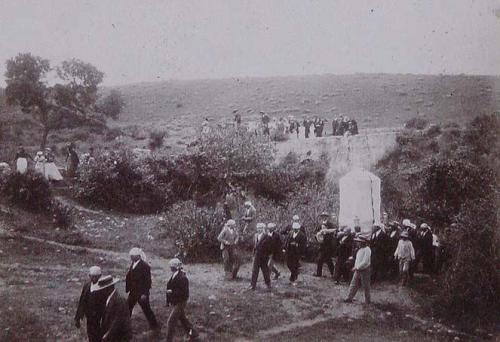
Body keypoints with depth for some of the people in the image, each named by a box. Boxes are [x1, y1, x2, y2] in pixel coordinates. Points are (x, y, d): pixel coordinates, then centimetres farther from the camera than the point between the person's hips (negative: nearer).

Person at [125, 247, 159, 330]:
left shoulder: (145, 266, -17)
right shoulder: (133, 264, 6)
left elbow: (147, 281, -18)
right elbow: (129, 277, 13)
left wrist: (144, 294, -21)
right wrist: (128, 289, 7)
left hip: (142, 293, -8)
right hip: (133, 292, 8)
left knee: (146, 310, 2)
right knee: (127, 308, 13)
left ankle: (154, 326, 15)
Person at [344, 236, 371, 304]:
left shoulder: (367, 249, -15)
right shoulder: (360, 249, 11)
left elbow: (365, 262, -22)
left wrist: (357, 267, -20)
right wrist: (355, 267, 8)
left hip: (364, 270, -8)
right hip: (358, 270, 8)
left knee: (366, 286, 4)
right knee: (354, 285, 5)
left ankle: (367, 301, 16)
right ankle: (349, 298, 7)